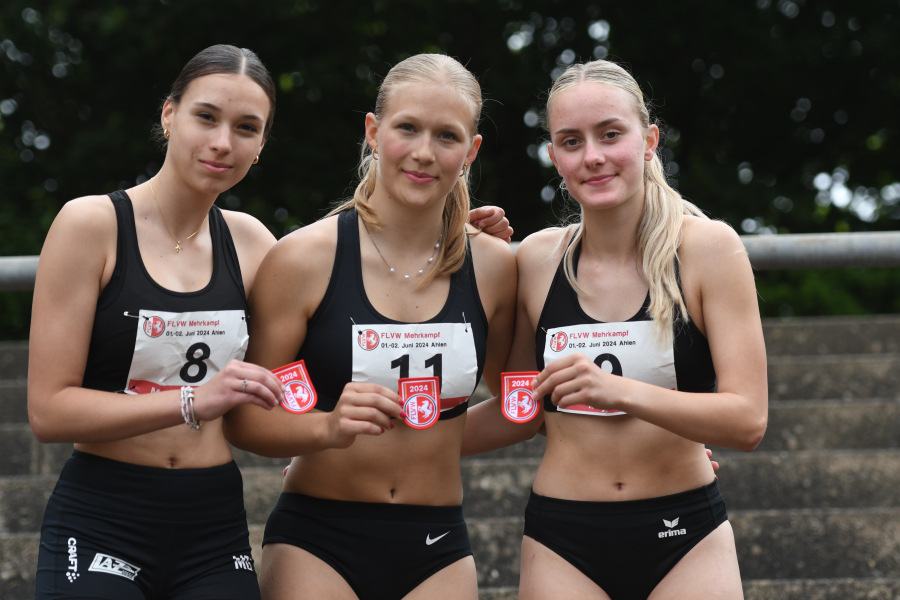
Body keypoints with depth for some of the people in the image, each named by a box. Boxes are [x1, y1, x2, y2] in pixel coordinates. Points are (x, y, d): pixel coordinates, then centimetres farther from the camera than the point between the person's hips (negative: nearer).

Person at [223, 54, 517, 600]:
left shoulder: (494, 266, 2)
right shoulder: (305, 258, -7)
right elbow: (243, 418, -7)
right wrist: (328, 428, -23)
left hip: (438, 553, 3)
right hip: (317, 545, -3)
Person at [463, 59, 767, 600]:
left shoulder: (708, 247, -7)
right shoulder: (538, 260, 1)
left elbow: (747, 420, -15)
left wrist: (620, 391, -27)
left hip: (685, 540, -2)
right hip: (564, 545, 2)